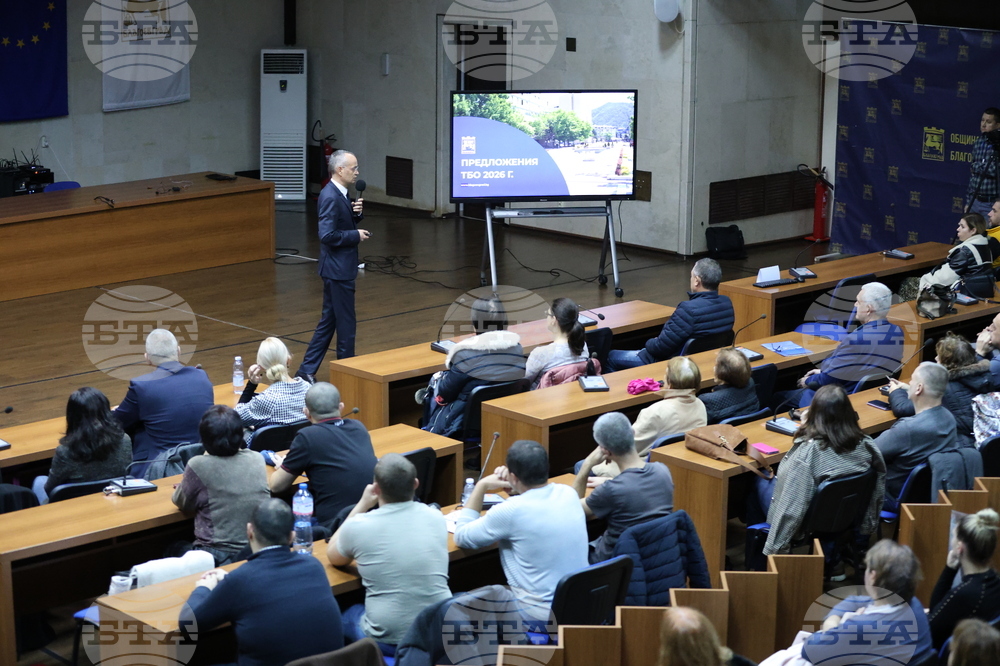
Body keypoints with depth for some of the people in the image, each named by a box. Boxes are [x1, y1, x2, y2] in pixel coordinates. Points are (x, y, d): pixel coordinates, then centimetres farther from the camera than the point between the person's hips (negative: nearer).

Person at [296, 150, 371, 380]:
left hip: (340, 268, 10)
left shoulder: (340, 194, 9)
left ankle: (307, 371, 18)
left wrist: (357, 213, 0)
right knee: (346, 324, 2)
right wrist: (356, 236, -18)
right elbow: (327, 235, -26)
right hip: (338, 269, -10)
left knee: (329, 321, 14)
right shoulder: (330, 197, -21)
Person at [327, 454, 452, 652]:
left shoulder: (358, 526, -14)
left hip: (389, 641, -3)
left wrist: (362, 505, 9)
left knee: (343, 614, 29)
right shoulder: (435, 517, -3)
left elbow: (334, 558, 9)